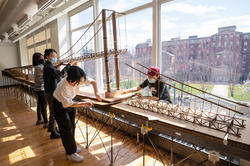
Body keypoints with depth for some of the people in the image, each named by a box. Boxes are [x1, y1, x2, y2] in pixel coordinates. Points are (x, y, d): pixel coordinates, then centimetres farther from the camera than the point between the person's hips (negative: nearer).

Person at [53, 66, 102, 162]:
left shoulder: (78, 80, -22)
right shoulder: (63, 87, -37)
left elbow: (92, 82, -10)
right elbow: (69, 104, -27)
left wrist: (96, 93, -23)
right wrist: (84, 104, -25)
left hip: (70, 102, 7)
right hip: (60, 105, -6)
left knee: (72, 126, 16)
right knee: (66, 129, -1)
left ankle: (71, 146, 35)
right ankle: (71, 153, 15)